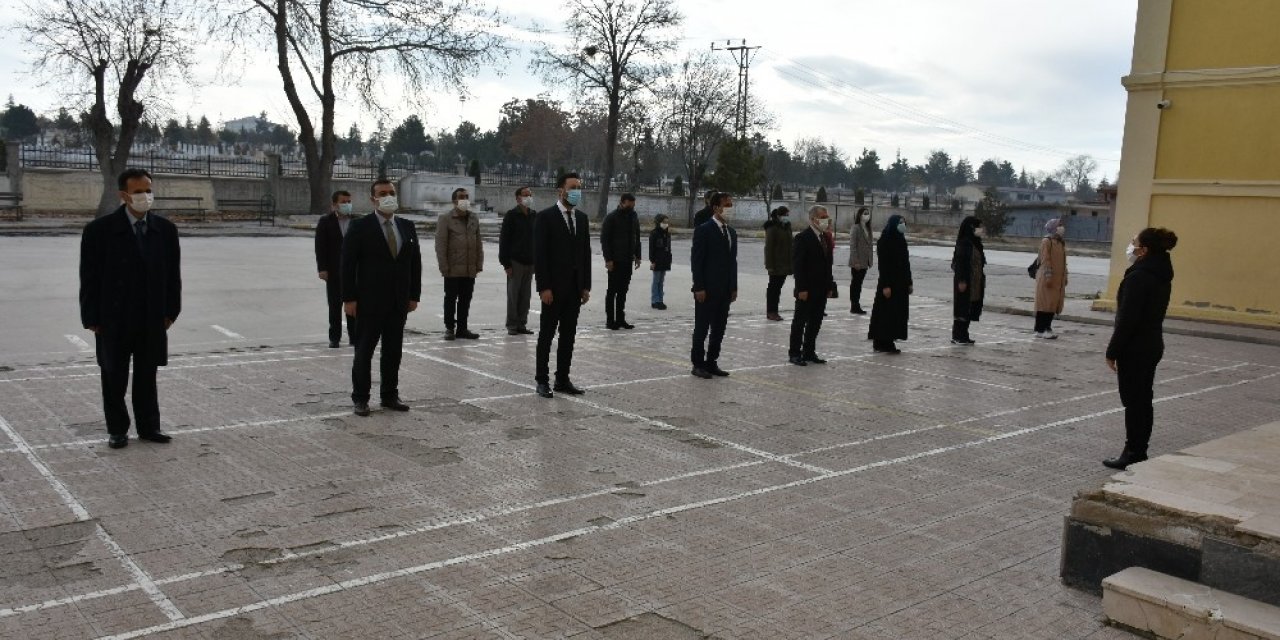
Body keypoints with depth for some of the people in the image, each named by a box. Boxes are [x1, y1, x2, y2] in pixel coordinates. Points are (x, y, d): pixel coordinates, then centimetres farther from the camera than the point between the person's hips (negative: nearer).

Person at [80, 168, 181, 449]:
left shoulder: (165, 229, 2)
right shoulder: (99, 230, -7)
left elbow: (173, 274, 7)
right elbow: (90, 277, -6)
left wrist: (170, 311, 2)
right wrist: (92, 319, -8)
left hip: (153, 319, 2)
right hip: (114, 320, -2)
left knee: (147, 376, 12)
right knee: (114, 378, 9)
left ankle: (148, 426, 22)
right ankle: (117, 430, 21)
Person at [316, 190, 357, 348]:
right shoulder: (325, 221, 1)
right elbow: (320, 246, -3)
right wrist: (322, 268, -10)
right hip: (334, 271, -1)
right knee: (335, 305, 6)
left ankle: (354, 336, 11)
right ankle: (334, 338, 13)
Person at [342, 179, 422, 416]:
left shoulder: (407, 227, 9)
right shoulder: (359, 227, -6)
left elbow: (415, 263, 11)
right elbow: (348, 265, -7)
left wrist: (414, 296, 6)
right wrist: (349, 298, -12)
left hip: (399, 303, 4)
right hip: (369, 302, -4)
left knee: (394, 352, 10)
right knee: (364, 351, 4)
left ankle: (390, 395, 21)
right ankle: (360, 398, 13)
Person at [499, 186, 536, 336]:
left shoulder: (534, 216, 11)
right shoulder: (511, 216, -5)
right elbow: (504, 240, -7)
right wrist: (506, 263, -12)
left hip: (530, 262, 5)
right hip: (515, 261, -5)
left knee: (525, 295, 7)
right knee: (513, 294, -1)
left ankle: (522, 324, 14)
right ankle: (512, 325, 6)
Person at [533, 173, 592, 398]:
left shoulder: (581, 218, 11)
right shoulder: (545, 217, -7)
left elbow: (586, 252, 12)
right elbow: (539, 254, -11)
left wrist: (586, 286, 7)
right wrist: (544, 287, -16)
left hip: (575, 287, 6)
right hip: (553, 287, -6)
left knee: (568, 335, 9)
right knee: (547, 335, 2)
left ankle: (563, 379, 17)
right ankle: (542, 380, 10)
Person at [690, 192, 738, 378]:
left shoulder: (731, 232, 13)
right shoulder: (704, 230, -9)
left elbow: (732, 260, 15)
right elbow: (696, 260, -12)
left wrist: (734, 287, 11)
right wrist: (699, 288, -16)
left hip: (725, 291, 7)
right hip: (707, 290, -7)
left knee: (719, 329, 10)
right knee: (702, 328, 2)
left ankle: (711, 363, 20)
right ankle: (698, 364, 10)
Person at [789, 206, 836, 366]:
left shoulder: (825, 238, 12)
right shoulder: (802, 238, -12)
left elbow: (827, 263, 16)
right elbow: (797, 265, -15)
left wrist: (830, 286, 11)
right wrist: (801, 289, -19)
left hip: (821, 290, 7)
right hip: (807, 291, -7)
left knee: (815, 323, 11)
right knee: (800, 322, 1)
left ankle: (809, 352, 19)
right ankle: (794, 353, 9)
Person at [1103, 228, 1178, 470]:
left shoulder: (1138, 277, -20)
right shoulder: (1161, 275, 10)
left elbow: (1127, 319, -21)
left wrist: (1113, 351, -14)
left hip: (1135, 349, -9)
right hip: (1153, 346, 9)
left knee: (1133, 402, -2)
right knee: (1143, 400, 14)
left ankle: (1133, 453, 5)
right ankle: (1139, 451, 22)